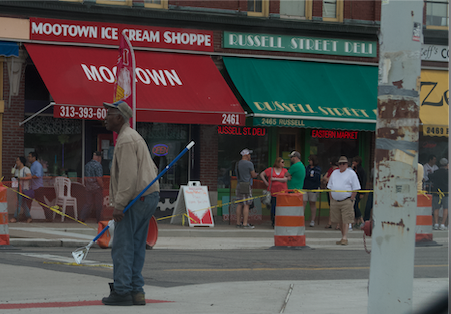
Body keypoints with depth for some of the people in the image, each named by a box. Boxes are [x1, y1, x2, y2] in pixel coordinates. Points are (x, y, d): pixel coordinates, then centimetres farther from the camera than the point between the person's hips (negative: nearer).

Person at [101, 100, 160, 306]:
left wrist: (118, 205, -21)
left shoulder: (126, 140, -13)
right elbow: (151, 169, 24)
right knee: (136, 246, 10)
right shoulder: (135, 137, 21)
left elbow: (128, 175, -21)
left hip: (135, 199, -10)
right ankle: (136, 291, 10)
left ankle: (122, 291, -9)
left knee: (123, 245, -8)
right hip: (149, 196, 10)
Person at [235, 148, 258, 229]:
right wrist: (256, 174, 19)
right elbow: (253, 175, -5)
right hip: (247, 185, -7)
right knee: (246, 205, -6)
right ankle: (245, 224, -8)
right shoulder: (249, 164, -10)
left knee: (239, 204, 9)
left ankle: (238, 223, 10)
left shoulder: (237, 164, 13)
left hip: (239, 185, 7)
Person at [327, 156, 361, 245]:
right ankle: (343, 237, 15)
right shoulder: (334, 173, 16)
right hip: (335, 201, 5)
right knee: (340, 221, 8)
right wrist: (331, 199, 9)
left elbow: (355, 189, -3)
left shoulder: (351, 173, 0)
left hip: (346, 201, -5)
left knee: (345, 221, -10)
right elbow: (330, 187, 19)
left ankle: (344, 238, -12)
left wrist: (351, 200, -10)